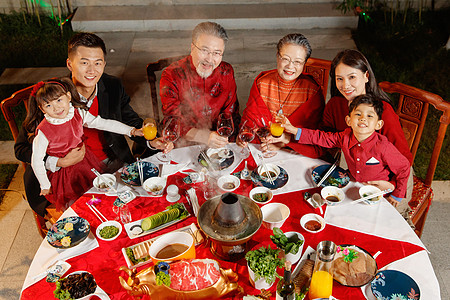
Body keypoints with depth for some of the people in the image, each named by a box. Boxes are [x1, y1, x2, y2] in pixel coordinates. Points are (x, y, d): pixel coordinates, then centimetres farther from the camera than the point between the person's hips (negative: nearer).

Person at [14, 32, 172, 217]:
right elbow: (22, 148, -8)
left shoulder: (113, 86, -4)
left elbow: (132, 123, 9)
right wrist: (58, 162, -25)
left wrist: (152, 142, -11)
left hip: (113, 163, 4)